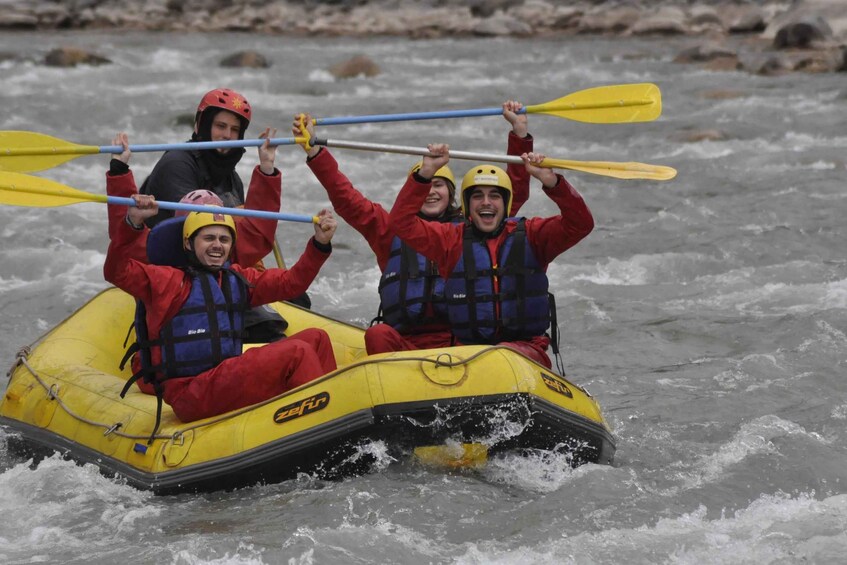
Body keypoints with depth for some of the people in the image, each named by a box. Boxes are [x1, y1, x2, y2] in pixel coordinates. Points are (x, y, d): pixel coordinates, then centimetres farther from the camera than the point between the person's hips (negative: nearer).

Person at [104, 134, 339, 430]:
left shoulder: (237, 280, 23)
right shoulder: (167, 281, 3)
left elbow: (291, 282, 21)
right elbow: (117, 271, -11)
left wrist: (320, 245, 6)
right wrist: (132, 224, -24)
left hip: (228, 385, 8)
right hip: (189, 396, -8)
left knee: (315, 338, 3)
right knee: (297, 352, -19)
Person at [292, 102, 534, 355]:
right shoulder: (393, 230, 19)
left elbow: (516, 191, 19)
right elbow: (345, 197, 14)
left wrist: (519, 131, 15)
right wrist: (313, 149, 6)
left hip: (458, 341, -1)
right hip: (404, 341, 1)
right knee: (377, 335, -33)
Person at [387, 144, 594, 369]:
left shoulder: (530, 236, 10)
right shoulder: (451, 239, 12)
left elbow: (580, 224, -3)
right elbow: (401, 222, 3)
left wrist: (550, 180, -16)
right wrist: (425, 173, -6)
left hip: (527, 350, -1)